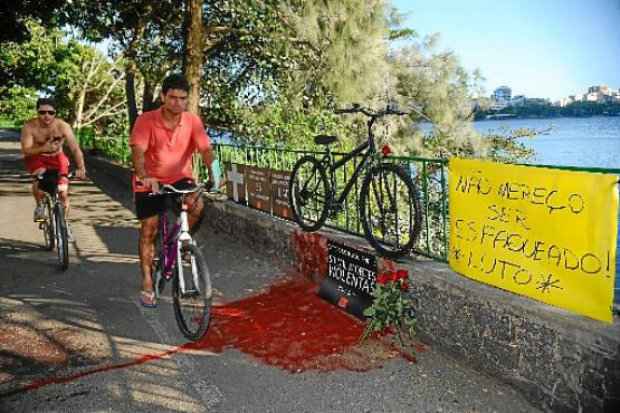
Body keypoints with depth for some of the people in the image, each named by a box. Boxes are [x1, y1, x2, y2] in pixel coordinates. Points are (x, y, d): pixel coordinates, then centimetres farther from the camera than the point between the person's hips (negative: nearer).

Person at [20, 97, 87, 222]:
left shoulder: (63, 126, -23)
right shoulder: (29, 126, -21)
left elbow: (75, 148, -29)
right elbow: (26, 151, -24)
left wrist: (81, 168, -43)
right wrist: (43, 148, -43)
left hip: (57, 158, 1)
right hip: (36, 158, 0)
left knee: (63, 191, -11)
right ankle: (39, 206, -6)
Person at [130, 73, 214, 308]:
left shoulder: (193, 121, -10)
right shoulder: (146, 121, -16)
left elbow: (206, 149, -19)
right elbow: (138, 152, -25)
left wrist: (213, 172, -38)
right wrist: (144, 176, -44)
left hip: (180, 178, 2)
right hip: (149, 182, -1)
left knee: (197, 204, -28)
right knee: (149, 229, 0)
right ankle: (147, 283, 14)